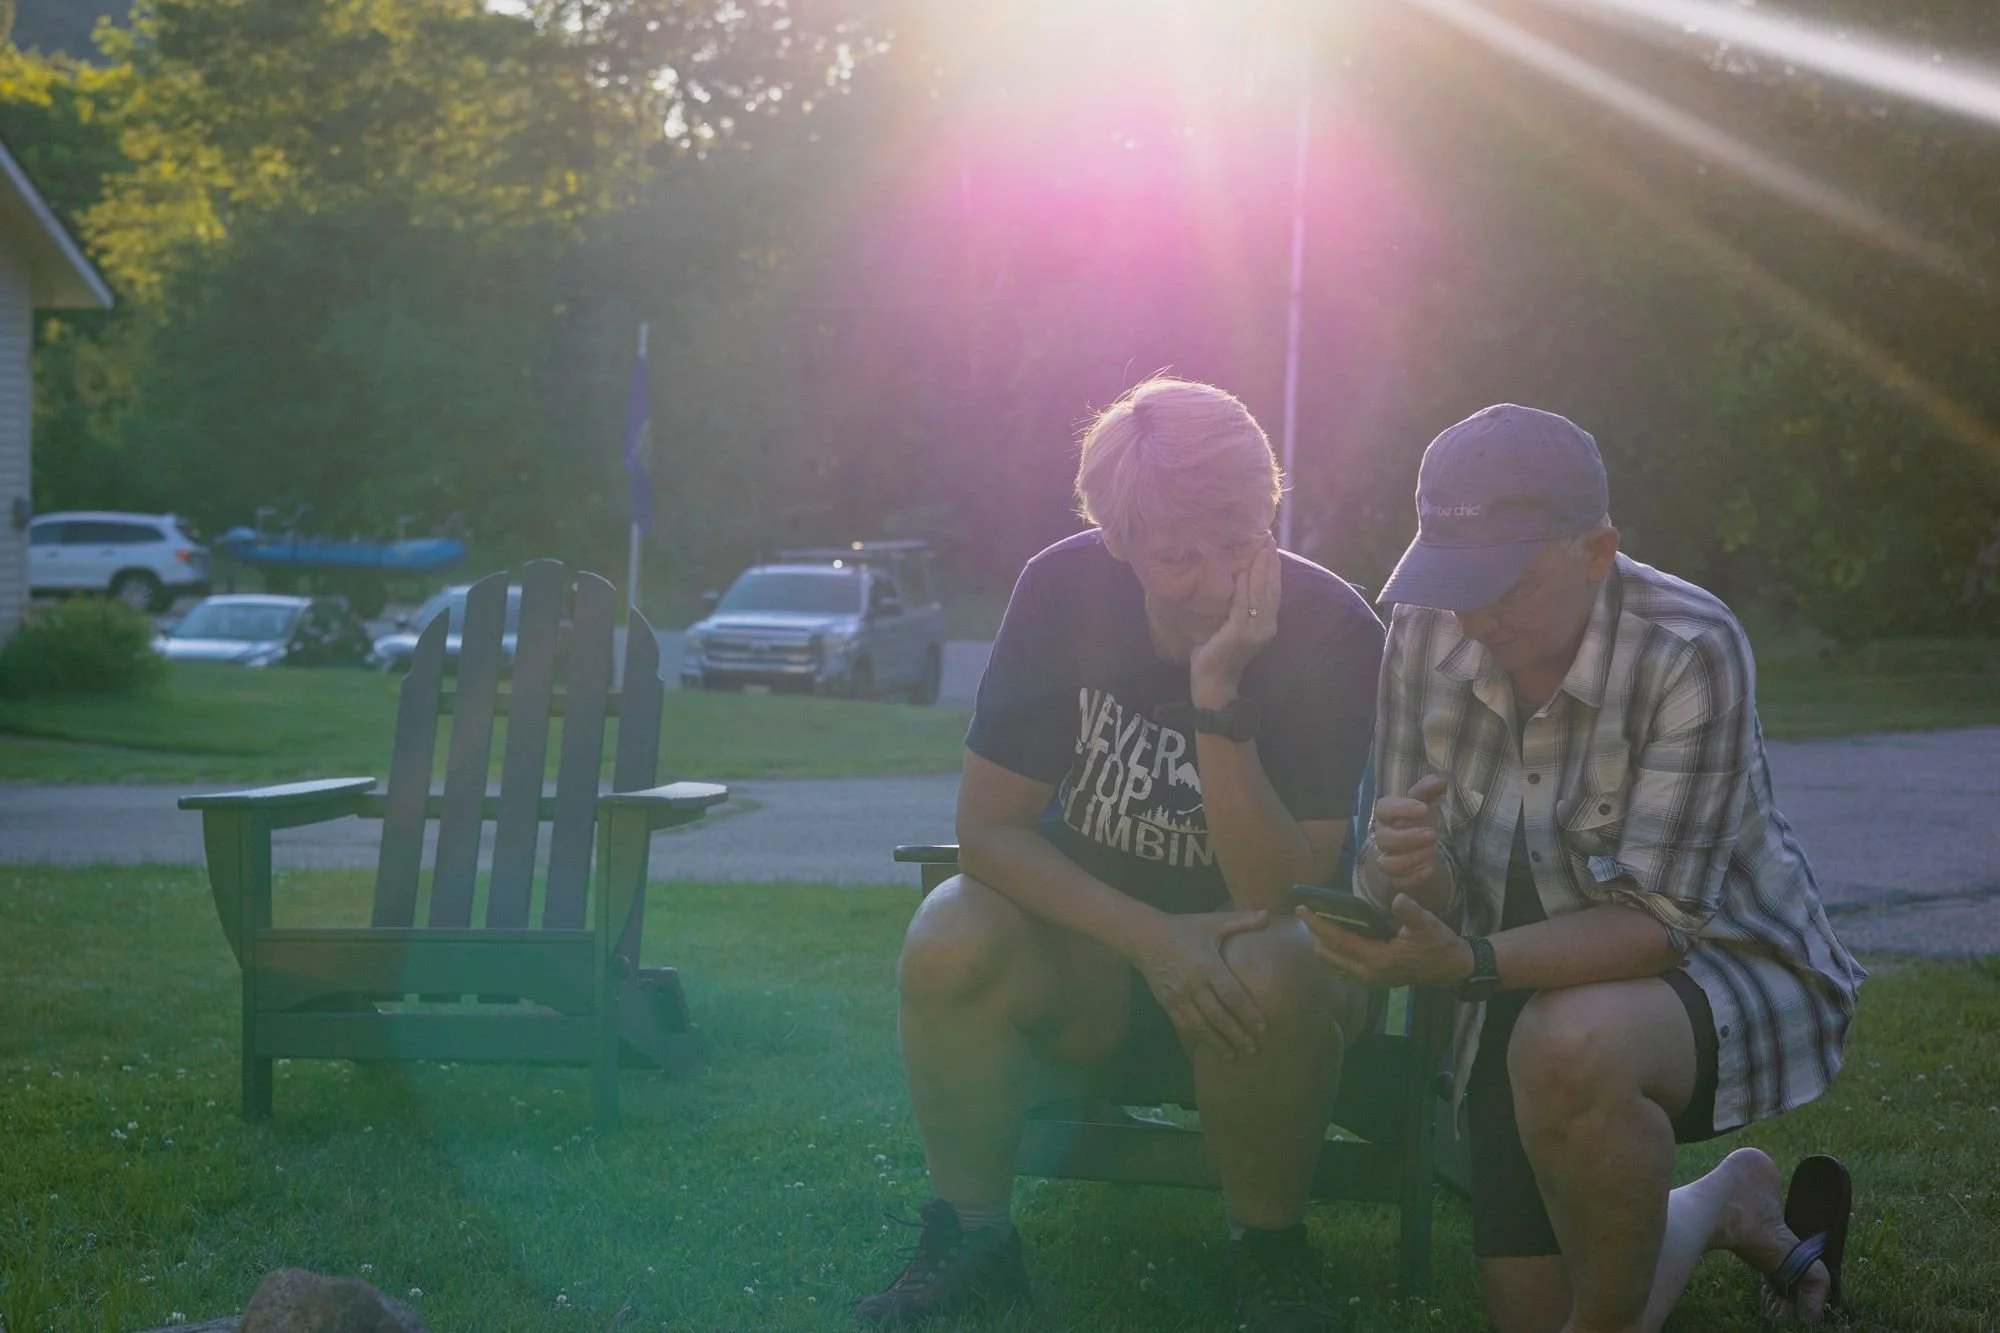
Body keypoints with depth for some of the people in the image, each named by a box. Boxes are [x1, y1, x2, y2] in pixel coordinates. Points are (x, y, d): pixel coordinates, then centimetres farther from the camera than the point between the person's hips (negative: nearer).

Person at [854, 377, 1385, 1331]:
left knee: (1271, 971, -36)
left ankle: (1268, 1249, -9)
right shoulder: (1063, 591, -15)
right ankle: (972, 1236, -9)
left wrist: (1219, 699, -37)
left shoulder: (1332, 633, -21)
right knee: (952, 942, -29)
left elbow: (1280, 897, -25)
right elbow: (990, 830, -14)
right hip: (1093, 929, 2)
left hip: (1243, 941, -1)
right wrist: (1152, 938, -28)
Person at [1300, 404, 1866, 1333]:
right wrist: (1403, 869, -32)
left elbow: (1654, 923, -29)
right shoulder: (1426, 637, -10)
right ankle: (1732, 1205, 37)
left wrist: (1466, 965, -45)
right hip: (1532, 992, 6)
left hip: (1727, 966, -6)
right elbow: (1401, 877, -6)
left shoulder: (1690, 652, -25)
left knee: (1571, 1045, -39)